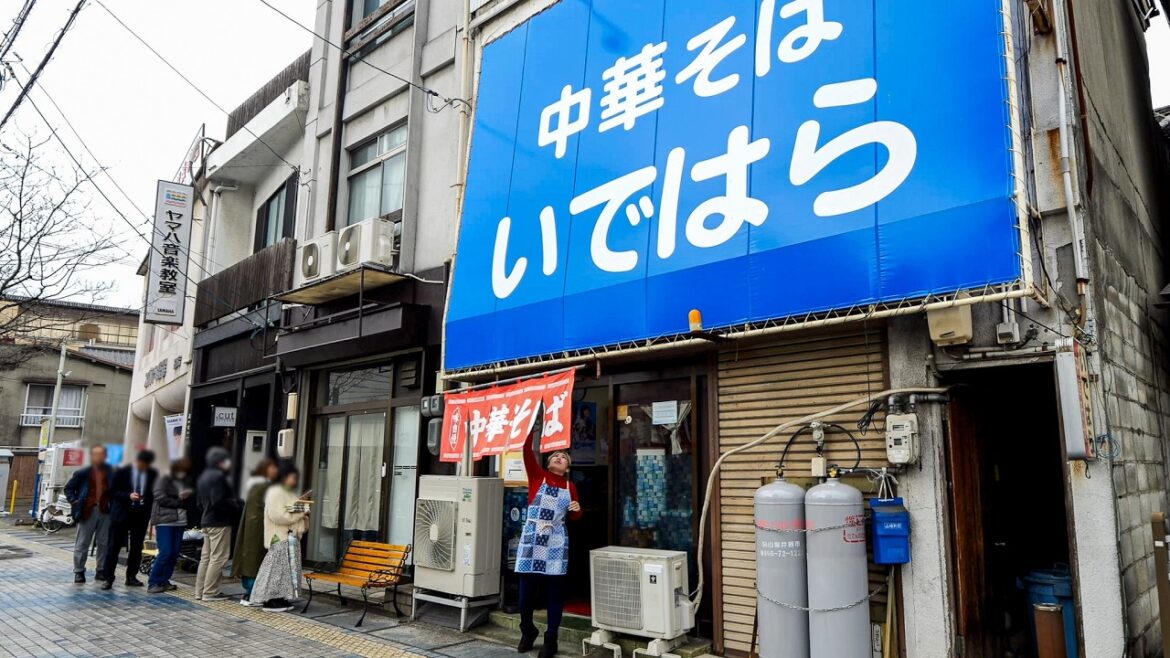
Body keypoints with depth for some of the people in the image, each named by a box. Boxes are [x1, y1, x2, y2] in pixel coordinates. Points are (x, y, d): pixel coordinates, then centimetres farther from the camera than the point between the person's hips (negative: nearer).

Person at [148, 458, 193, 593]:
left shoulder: (186, 482, 15)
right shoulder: (164, 481, 0)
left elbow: (190, 500, 15)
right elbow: (161, 499, -10)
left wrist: (188, 495, -7)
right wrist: (180, 502, -5)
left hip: (180, 522, 5)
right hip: (165, 521, -5)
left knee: (174, 553, 3)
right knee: (165, 553, -10)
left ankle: (164, 581, 14)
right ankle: (153, 582, 1)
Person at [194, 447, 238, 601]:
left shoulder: (203, 477, 17)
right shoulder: (218, 476, -16)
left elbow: (200, 502, 21)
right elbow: (218, 501, -22)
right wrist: (236, 506, -10)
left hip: (206, 521, 10)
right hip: (220, 522, -10)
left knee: (206, 557, 14)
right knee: (218, 558, -5)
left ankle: (200, 591, 18)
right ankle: (210, 592, -3)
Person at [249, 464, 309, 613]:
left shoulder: (290, 494, 18)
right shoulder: (276, 492, -11)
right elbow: (277, 515, -21)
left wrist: (304, 514, 8)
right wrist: (300, 515, -15)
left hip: (291, 537, 10)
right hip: (279, 538, -10)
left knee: (288, 568, 8)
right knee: (277, 567, -7)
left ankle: (280, 598, 12)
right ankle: (270, 601, -1)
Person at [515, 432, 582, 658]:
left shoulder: (570, 486, 9)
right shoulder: (537, 476, 2)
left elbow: (574, 516, 18)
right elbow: (527, 450, -9)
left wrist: (577, 509, -4)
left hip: (556, 543, 2)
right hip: (532, 539, -1)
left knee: (554, 592, 4)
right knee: (527, 590, 4)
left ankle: (551, 640, 17)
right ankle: (527, 631, 29)